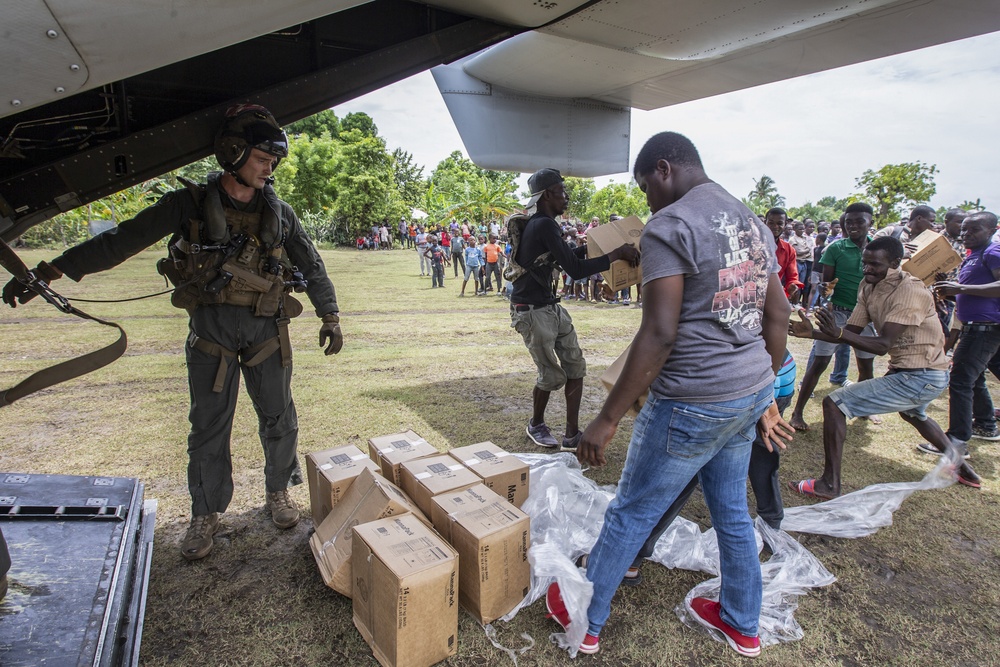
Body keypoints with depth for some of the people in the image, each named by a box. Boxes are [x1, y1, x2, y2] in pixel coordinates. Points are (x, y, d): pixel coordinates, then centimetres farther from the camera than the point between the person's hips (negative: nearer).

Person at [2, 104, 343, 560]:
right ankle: (206, 514, 25)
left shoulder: (278, 213, 3)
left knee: (279, 418, 8)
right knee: (208, 426, 7)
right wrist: (49, 271, -9)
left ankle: (279, 491, 31)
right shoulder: (191, 205, -3)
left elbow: (312, 267, 9)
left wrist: (330, 317, 7)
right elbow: (122, 241, -5)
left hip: (267, 328, 1)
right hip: (211, 329, -1)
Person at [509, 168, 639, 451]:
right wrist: (617, 254, -19)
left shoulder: (541, 224, 11)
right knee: (553, 376, 1)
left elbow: (566, 256, 28)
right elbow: (576, 269, -26)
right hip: (532, 311, -10)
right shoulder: (543, 225, -20)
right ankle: (535, 425, 28)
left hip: (552, 307, 10)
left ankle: (572, 436, 15)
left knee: (575, 367, 7)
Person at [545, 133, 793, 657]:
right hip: (750, 396, 8)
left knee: (629, 515, 8)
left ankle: (583, 620, 28)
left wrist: (607, 419, -18)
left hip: (691, 404, -8)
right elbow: (778, 314, 13)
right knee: (732, 514, 23)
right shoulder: (754, 223, 11)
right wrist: (765, 395, 21)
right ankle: (743, 626, 42)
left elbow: (659, 335, -22)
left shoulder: (669, 226, -15)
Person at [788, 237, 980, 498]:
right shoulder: (869, 287, 2)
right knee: (912, 413, 40)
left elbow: (883, 345, -29)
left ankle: (829, 485, -8)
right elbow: (852, 331, -1)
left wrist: (838, 332, -43)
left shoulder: (910, 291, -23)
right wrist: (813, 333, -17)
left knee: (833, 404, -16)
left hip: (920, 377, -10)